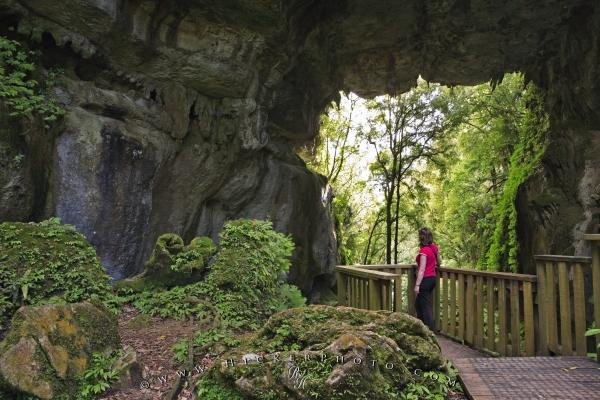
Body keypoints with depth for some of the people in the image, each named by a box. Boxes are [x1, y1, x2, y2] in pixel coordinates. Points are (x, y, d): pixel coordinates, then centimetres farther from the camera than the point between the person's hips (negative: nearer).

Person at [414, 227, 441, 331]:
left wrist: (417, 285, -20)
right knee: (418, 304, 20)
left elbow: (422, 270, -21)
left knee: (425, 306, -1)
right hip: (433, 278, 9)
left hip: (425, 279, -9)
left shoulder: (424, 250, -19)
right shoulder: (434, 247, 4)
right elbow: (439, 262, 17)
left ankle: (430, 329, 2)